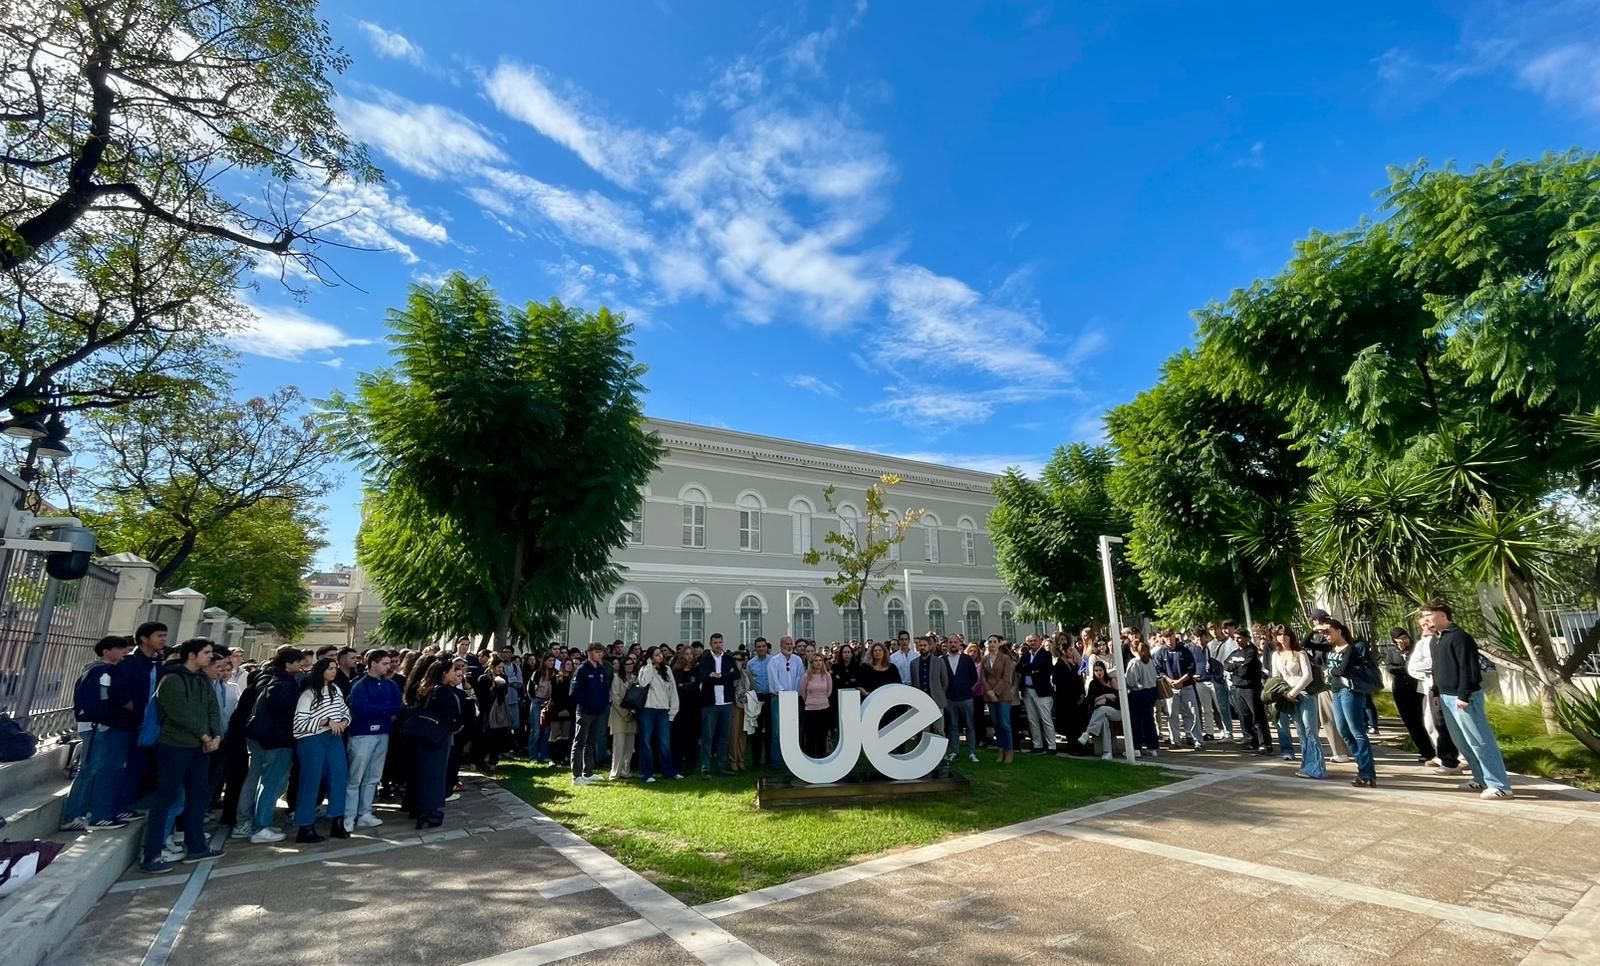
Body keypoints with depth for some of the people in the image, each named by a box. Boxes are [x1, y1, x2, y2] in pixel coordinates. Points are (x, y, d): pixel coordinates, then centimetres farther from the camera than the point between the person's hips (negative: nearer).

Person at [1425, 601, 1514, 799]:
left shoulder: (1459, 637, -14)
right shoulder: (1435, 640, 14)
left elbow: (1469, 669, -19)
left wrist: (1463, 696, -21)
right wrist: (1438, 693, 19)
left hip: (1464, 697, -9)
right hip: (1447, 697, 9)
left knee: (1480, 741, -5)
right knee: (1462, 742, 14)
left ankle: (1500, 785, 1)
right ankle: (1481, 779, 23)